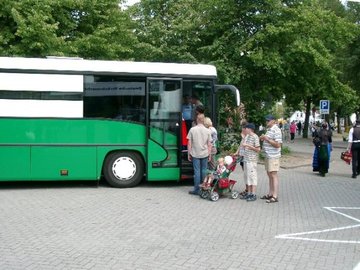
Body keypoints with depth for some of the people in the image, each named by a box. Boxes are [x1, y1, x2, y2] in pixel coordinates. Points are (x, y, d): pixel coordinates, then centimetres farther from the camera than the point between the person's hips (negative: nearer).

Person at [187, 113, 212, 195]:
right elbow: (209, 144, 2)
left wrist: (189, 154, 5)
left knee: (197, 171, 1)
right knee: (204, 171, 10)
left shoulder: (192, 129, -6)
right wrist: (209, 154, 11)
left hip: (195, 154, -2)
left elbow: (189, 143, -4)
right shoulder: (207, 130, -1)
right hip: (204, 154, 2)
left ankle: (197, 190, 4)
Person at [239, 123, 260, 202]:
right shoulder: (247, 136, 14)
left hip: (252, 160, -9)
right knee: (247, 176, 12)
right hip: (246, 159, 9)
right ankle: (249, 193, 20)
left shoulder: (255, 137, -12)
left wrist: (248, 146, -18)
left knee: (252, 176, -6)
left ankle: (253, 195, -2)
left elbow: (258, 149, -15)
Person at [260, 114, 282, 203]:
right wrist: (263, 138, 7)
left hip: (273, 156, -10)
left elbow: (278, 144, -21)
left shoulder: (276, 130, -15)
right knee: (270, 175, 14)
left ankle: (275, 196, -3)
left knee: (274, 175, -7)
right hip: (268, 156, 10)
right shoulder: (269, 129, 15)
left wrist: (267, 139, -20)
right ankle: (270, 194, 23)